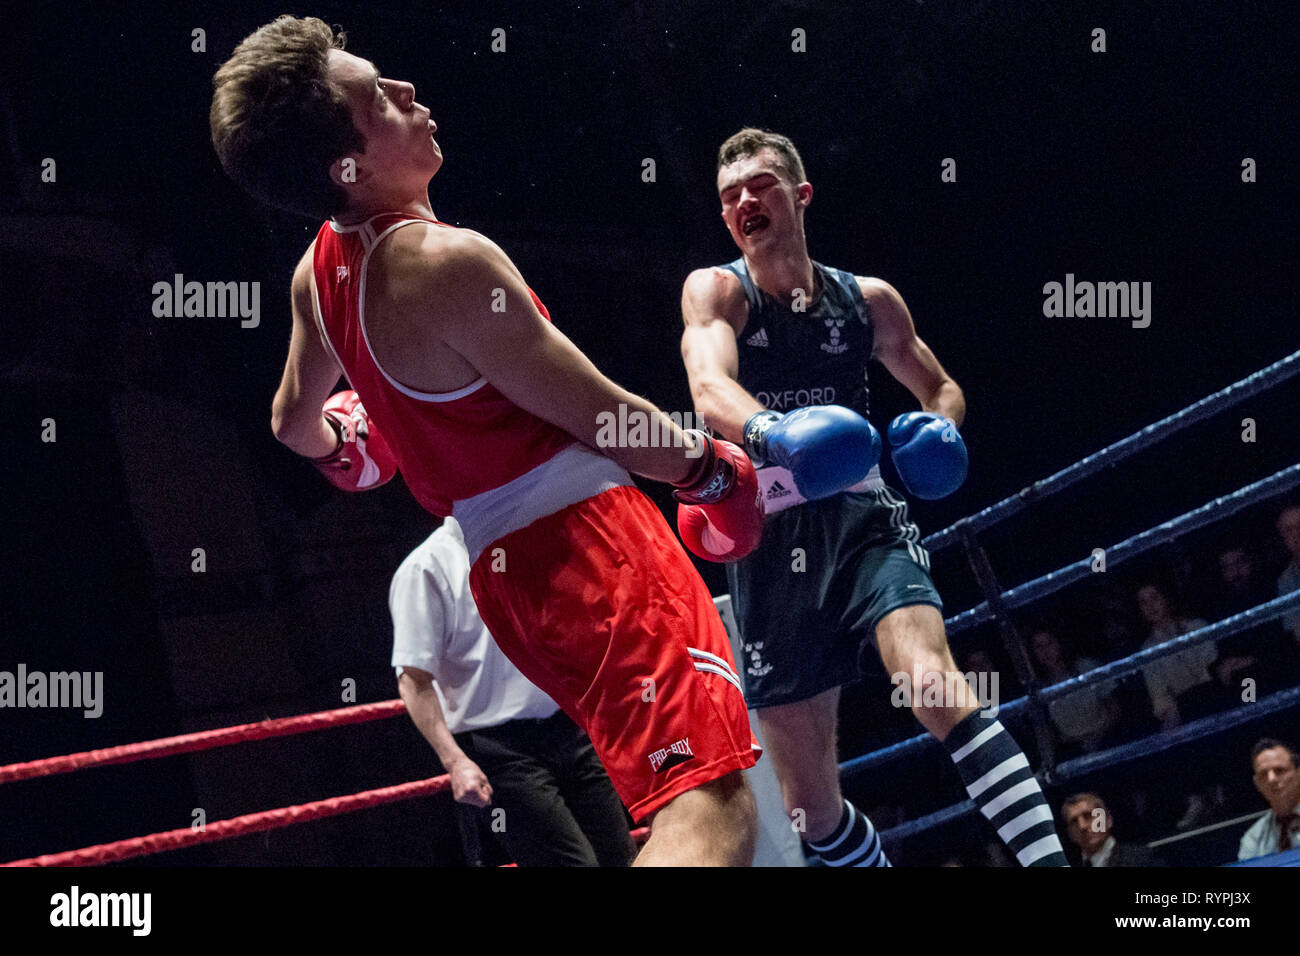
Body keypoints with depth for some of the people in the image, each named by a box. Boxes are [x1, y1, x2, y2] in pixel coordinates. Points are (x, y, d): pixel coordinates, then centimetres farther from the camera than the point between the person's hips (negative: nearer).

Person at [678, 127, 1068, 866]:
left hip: (864, 521, 0)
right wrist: (773, 433, -42)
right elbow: (709, 387, -20)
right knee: (811, 802, 4)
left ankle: (1049, 863, -36)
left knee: (934, 683, -30)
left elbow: (941, 386, 26)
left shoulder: (868, 300, 10)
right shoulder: (716, 292, 2)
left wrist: (940, 426, 0)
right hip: (770, 548, 0)